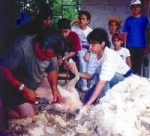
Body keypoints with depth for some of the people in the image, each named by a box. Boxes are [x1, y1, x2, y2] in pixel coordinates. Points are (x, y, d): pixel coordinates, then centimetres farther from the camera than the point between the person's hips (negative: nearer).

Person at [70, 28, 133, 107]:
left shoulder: (109, 56, -35)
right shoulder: (94, 55, -12)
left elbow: (102, 82, -41)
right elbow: (89, 75, -2)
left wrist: (87, 104, -43)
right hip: (112, 80, 7)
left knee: (100, 73, -34)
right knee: (87, 98, -7)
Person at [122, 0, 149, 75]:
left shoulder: (144, 19, 4)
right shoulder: (128, 19, 4)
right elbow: (125, 34, 4)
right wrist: (124, 46, -1)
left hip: (141, 46, 1)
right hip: (130, 46, 0)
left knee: (138, 65, 7)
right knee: (130, 65, -1)